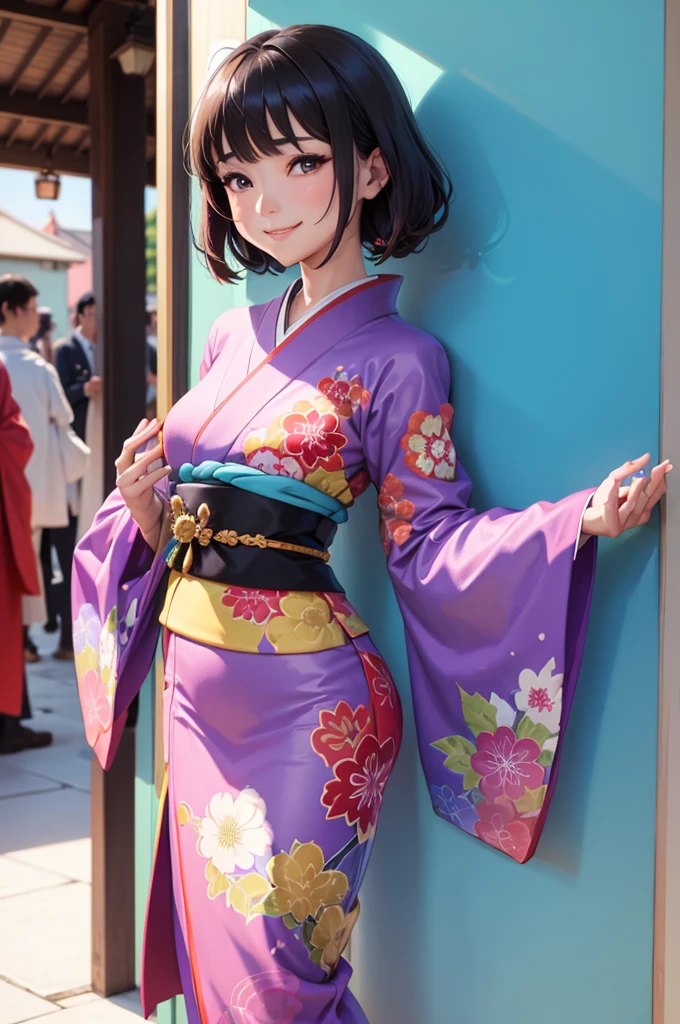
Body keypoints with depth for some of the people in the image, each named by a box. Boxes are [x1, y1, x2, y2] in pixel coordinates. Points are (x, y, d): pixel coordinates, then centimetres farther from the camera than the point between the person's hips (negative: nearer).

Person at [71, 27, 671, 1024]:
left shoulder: (396, 359, -9)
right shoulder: (235, 334, 9)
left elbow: (429, 545, -11)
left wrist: (583, 518, -24)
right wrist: (145, 509, -6)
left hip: (299, 707, -6)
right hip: (196, 688, 6)